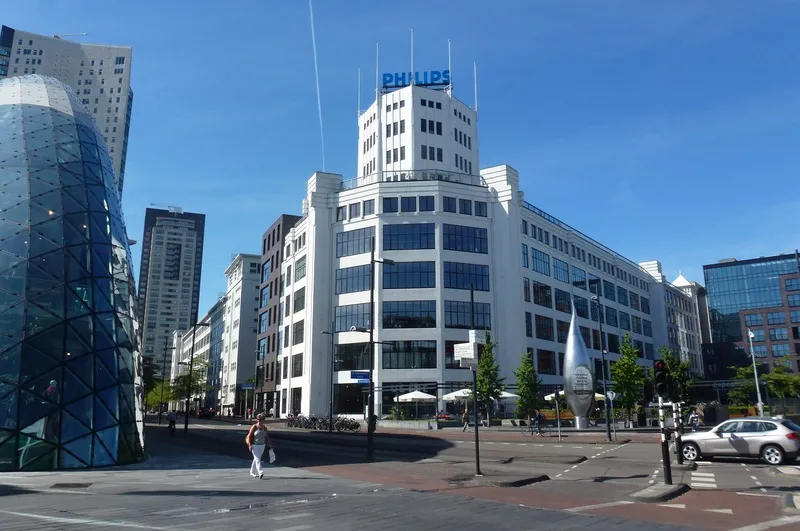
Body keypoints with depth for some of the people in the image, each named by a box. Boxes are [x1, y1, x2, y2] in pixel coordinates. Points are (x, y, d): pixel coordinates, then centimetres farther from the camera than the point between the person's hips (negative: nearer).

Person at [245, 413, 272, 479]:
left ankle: (252, 472, 28)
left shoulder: (264, 427, 2)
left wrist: (269, 444, 4)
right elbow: (249, 436, -9)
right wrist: (250, 445, -18)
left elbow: (266, 437, 10)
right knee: (257, 459, -13)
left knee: (256, 459, 15)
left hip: (262, 445, 5)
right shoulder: (254, 427, -11)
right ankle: (260, 473, -23)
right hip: (255, 446, -5)